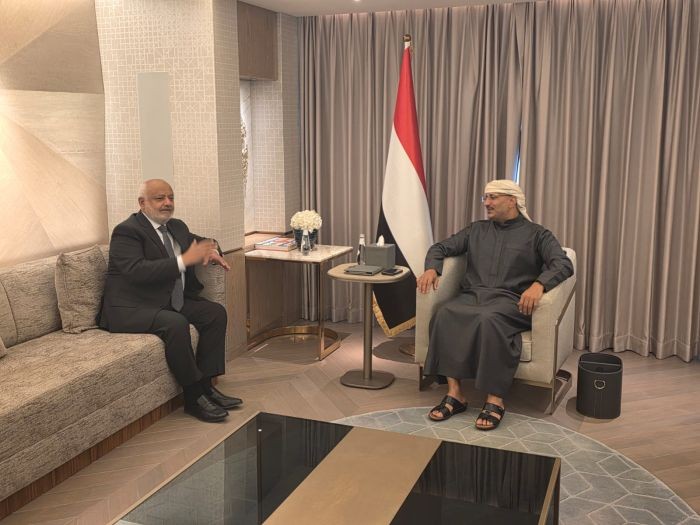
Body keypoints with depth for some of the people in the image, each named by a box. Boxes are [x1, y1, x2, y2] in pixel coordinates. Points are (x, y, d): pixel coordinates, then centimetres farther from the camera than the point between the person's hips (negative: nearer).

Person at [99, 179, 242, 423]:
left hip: (171, 302, 9)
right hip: (131, 309, -9)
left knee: (216, 312, -6)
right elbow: (137, 271, -27)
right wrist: (185, 260, -30)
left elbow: (203, 241, 26)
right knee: (176, 323, -32)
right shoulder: (126, 231, -12)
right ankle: (194, 397, -19)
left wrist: (212, 252, -1)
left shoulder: (177, 227, 12)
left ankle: (206, 385, -5)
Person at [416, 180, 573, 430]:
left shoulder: (537, 234, 10)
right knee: (444, 314, -31)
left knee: (489, 319, -39)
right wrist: (432, 269, -3)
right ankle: (454, 393, -31)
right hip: (472, 296, 4)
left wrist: (538, 284, -26)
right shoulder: (477, 229, 23)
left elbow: (564, 264, -5)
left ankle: (495, 400, -34)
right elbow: (441, 247, 21)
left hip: (510, 301, -3)